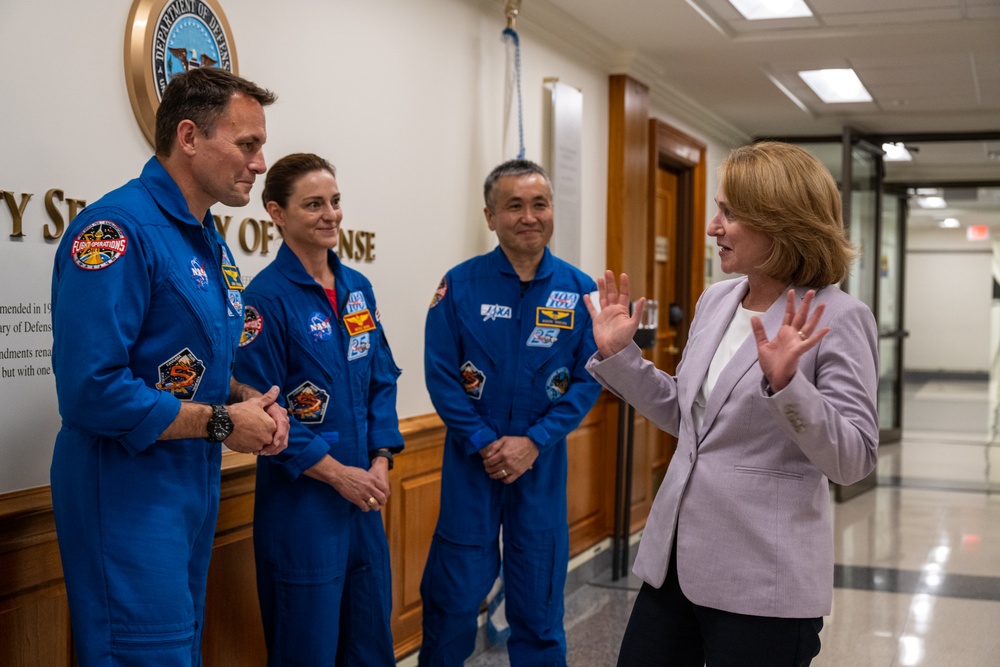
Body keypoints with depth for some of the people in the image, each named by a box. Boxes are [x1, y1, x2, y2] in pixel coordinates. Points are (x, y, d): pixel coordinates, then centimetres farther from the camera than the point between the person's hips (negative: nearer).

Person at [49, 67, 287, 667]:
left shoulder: (210, 242, 10)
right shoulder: (119, 229, -20)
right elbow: (92, 391, -29)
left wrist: (248, 399, 1)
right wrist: (221, 422, -18)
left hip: (198, 483, 9)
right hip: (130, 492, -9)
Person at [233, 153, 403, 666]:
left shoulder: (357, 288, 8)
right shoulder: (267, 297, -12)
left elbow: (382, 380, 11)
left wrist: (380, 463, -2)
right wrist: (337, 473, -15)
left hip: (362, 494, 7)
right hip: (300, 498, -6)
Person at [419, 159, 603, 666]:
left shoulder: (579, 290, -1)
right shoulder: (460, 285, -5)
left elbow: (588, 378, -3)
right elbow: (441, 376, -6)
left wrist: (535, 441, -12)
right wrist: (484, 444, -13)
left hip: (542, 464, 1)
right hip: (472, 463, -1)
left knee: (538, 598, 11)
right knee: (454, 595, 4)